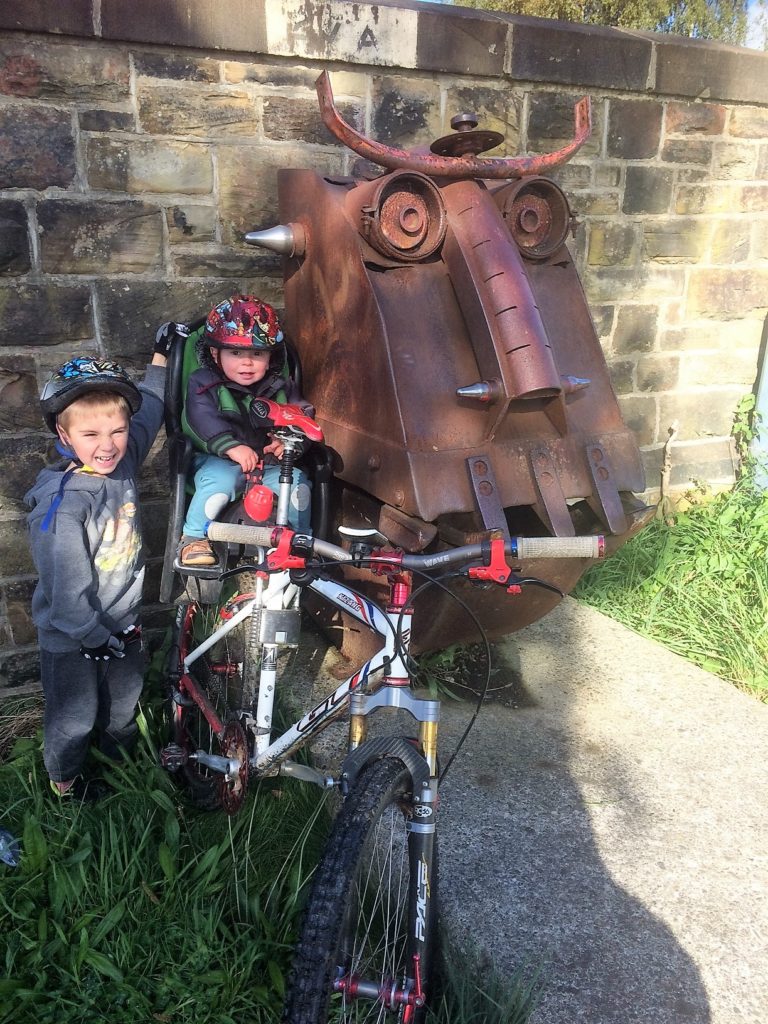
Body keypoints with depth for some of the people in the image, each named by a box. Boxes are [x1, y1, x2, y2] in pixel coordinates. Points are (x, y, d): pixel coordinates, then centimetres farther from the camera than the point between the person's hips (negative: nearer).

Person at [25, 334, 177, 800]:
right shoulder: (62, 506, -32)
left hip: (123, 622, 6)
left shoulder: (123, 461, -12)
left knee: (126, 696, 28)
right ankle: (65, 780, 46)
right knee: (76, 717, 17)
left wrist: (161, 357, 14)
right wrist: (98, 639, -17)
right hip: (73, 639, -6)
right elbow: (69, 595, -27)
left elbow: (149, 409, 8)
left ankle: (122, 753, 56)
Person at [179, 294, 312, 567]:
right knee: (220, 481, -35)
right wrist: (232, 447, -33)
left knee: (297, 481, -23)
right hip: (220, 461, -3)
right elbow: (203, 419, -17)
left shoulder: (280, 387, 10)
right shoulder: (203, 383, -2)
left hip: (270, 463, 3)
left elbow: (302, 415, 6)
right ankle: (193, 537, -13)